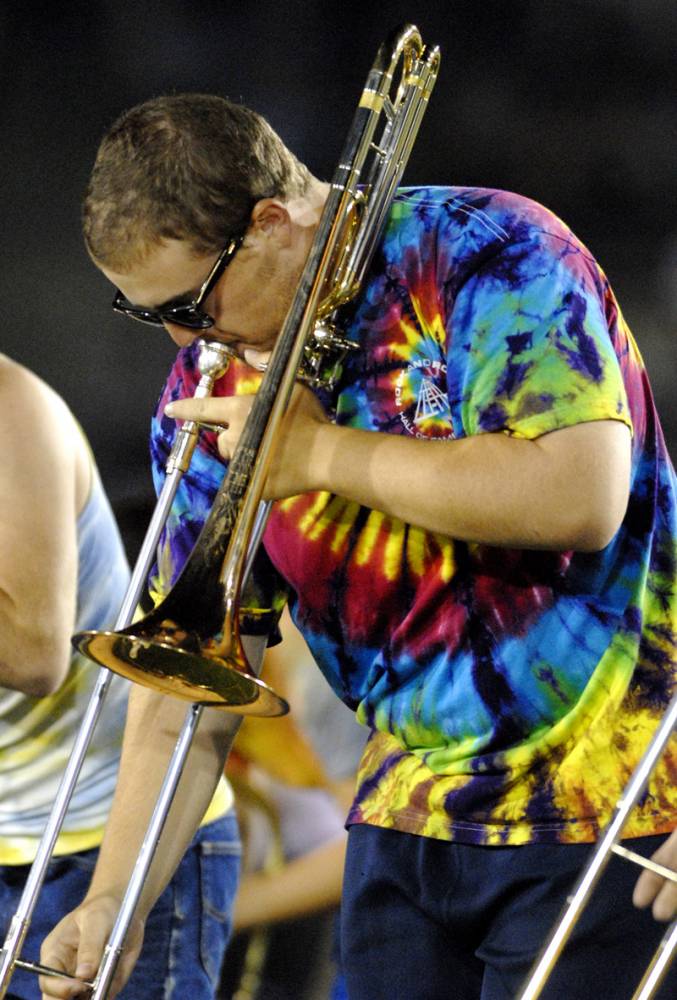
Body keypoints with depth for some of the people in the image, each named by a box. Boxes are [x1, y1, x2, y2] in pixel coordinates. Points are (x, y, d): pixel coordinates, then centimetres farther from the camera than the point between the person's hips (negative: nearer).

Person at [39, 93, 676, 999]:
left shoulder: (489, 255, -13)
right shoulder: (212, 389, 5)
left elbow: (580, 497, -26)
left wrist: (321, 451, -17)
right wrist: (114, 899, -2)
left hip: (600, 810, -6)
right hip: (408, 820, 6)